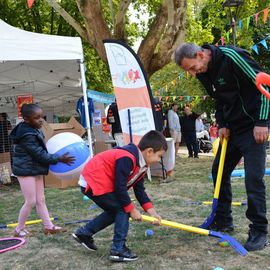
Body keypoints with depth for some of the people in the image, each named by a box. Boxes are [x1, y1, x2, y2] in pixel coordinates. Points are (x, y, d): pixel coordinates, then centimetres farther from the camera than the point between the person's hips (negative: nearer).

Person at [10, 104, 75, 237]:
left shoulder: (34, 130, 6)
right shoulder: (27, 136, -24)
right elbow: (40, 154, -23)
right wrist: (60, 159, -19)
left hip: (35, 170, 9)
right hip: (26, 170, -9)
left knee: (40, 200, 12)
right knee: (31, 201, -3)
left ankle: (49, 226, 18)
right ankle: (19, 229, 12)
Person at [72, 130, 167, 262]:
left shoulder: (141, 163, 7)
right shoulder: (127, 158, -25)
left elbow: (139, 190, 9)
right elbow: (120, 188, -24)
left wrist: (152, 212, 2)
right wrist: (132, 210, -13)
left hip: (97, 182, 10)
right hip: (94, 182, -10)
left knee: (115, 211, 19)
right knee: (123, 210, -8)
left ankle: (84, 233, 27)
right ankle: (118, 249, -3)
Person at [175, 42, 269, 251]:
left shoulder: (231, 57, -22)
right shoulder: (203, 73, 4)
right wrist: (222, 125, 2)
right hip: (231, 128, 8)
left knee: (253, 177, -11)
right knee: (219, 171, 12)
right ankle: (223, 221, 26)